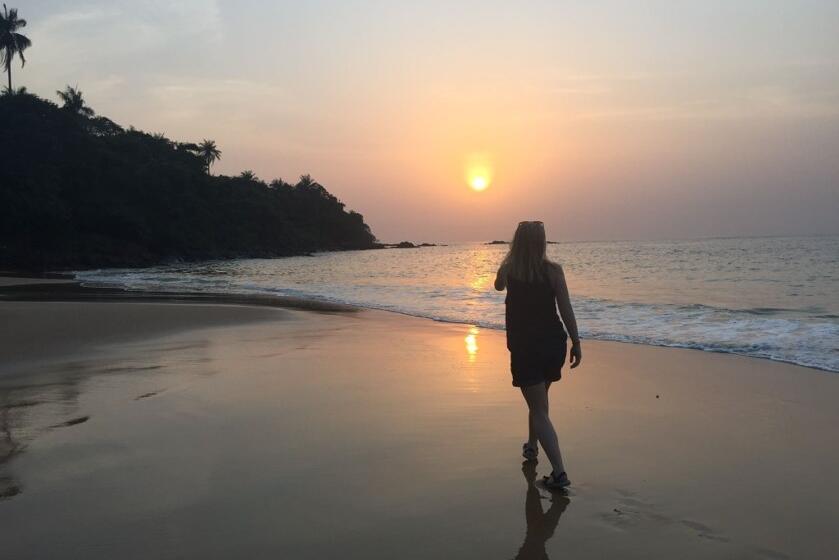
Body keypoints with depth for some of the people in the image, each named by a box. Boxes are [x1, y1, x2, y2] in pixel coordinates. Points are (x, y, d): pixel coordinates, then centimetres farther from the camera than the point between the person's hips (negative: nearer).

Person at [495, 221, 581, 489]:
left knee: (540, 411, -1)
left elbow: (498, 286, 19)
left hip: (524, 348, -2)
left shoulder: (507, 270, -5)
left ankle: (559, 472, -10)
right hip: (554, 345, 2)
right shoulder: (553, 270, -7)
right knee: (539, 399, 26)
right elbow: (566, 309, -8)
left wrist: (513, 261, 20)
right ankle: (531, 446, 44)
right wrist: (576, 342, 0)